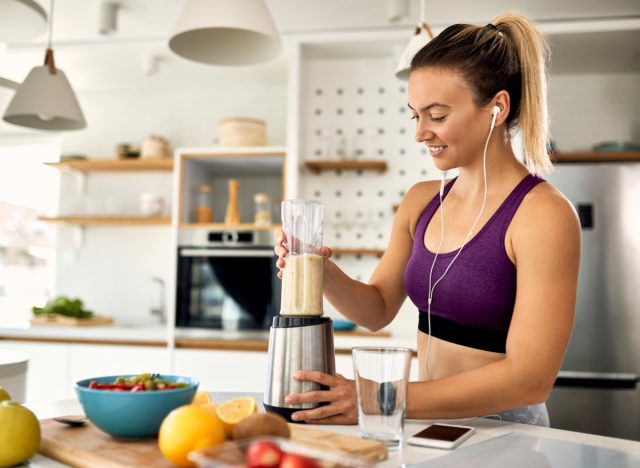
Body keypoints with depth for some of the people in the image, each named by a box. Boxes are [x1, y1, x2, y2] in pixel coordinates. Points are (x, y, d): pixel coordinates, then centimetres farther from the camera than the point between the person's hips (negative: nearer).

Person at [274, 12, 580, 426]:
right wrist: (323, 273, -10)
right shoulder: (421, 201, 4)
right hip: (428, 421, 5)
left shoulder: (544, 215, -14)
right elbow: (379, 309, 10)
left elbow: (529, 378, -18)